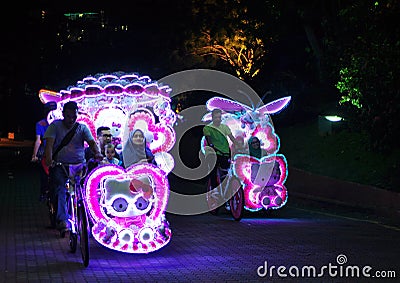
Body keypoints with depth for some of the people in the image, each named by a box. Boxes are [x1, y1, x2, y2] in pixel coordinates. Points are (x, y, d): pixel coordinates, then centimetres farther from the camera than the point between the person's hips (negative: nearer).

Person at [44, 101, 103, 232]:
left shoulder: (82, 128, 11)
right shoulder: (55, 126, 7)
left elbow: (91, 142, -3)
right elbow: (49, 144, -7)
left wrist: (97, 153, -27)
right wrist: (49, 159, -27)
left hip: (79, 164, 2)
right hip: (59, 165, -1)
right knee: (60, 189, -24)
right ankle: (62, 220, -30)